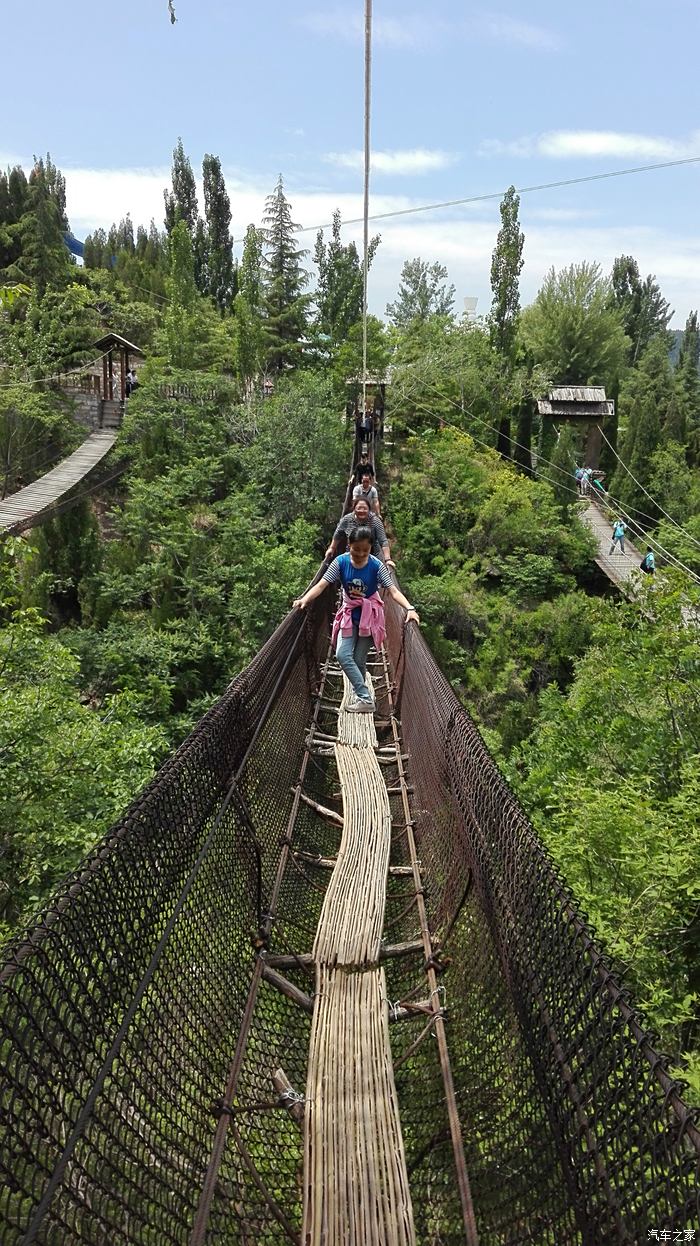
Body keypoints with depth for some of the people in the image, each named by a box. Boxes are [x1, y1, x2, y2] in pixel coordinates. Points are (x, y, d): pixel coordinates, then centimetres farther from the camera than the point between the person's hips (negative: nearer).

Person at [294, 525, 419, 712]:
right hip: (349, 615, 2)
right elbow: (321, 585, -18)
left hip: (369, 616, -2)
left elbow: (393, 591, -21)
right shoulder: (341, 562, -13)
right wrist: (304, 599, -35)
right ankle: (365, 699, -7)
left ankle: (362, 698, 13)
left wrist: (409, 609, -38)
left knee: (359, 660, -3)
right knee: (342, 655, -12)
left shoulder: (376, 566, -16)